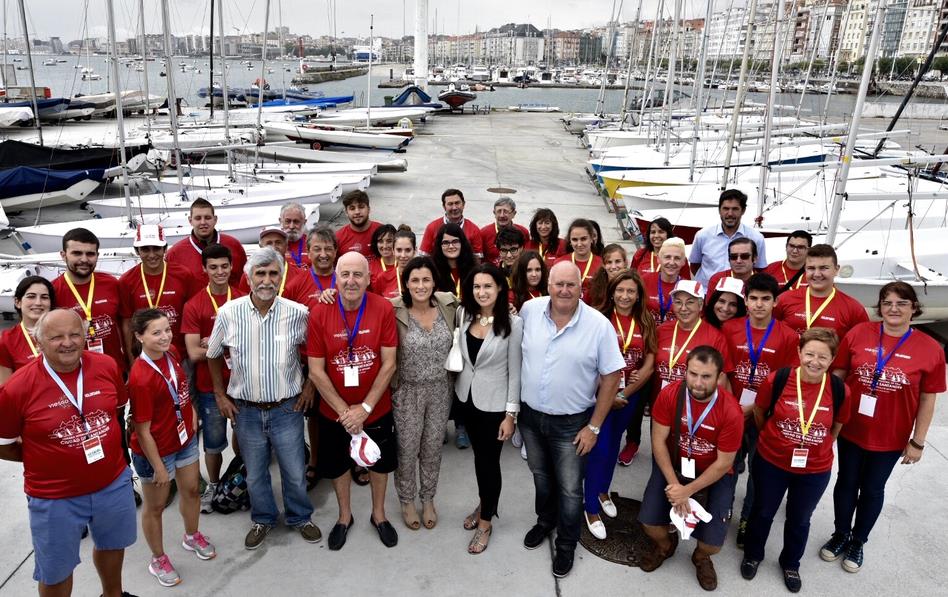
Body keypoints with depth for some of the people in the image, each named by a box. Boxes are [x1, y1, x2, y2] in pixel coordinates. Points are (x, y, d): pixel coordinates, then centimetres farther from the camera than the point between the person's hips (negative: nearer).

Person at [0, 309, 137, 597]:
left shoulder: (107, 366, -10)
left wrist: (107, 444, 3)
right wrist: (49, 456, -5)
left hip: (114, 483, 4)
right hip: (54, 497, -3)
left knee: (112, 545, 28)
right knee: (55, 573, 16)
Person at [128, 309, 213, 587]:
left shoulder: (171, 354, -8)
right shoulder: (140, 378, -30)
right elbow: (143, 431, -23)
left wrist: (191, 410, 4)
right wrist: (159, 467, -17)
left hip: (185, 438, 7)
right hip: (156, 450, -7)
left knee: (191, 491, 25)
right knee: (155, 506, 16)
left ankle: (192, 536, 51)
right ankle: (158, 559, 38)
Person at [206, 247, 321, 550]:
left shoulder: (298, 313, -13)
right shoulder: (228, 313, -11)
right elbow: (213, 355, 6)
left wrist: (309, 386, 2)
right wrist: (220, 394, 7)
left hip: (287, 408, -1)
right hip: (246, 410, 1)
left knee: (295, 472, 12)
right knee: (255, 474, 18)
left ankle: (300, 517, 38)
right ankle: (263, 519, 43)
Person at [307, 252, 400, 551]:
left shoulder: (384, 309, -16)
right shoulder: (319, 313, -15)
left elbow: (389, 364, -14)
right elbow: (316, 371, -13)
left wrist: (365, 407, -18)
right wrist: (344, 410, -16)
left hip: (376, 409, 0)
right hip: (333, 411, 0)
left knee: (380, 461, 20)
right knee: (337, 464, 20)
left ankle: (378, 514, 46)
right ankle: (344, 516, 46)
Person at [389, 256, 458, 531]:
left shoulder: (449, 304, -7)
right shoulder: (394, 310, -17)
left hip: (440, 390, 3)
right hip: (408, 392, -3)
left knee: (432, 448, 19)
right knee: (407, 450, 14)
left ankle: (428, 499, 42)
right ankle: (407, 501, 39)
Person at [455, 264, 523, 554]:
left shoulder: (513, 323, -16)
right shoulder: (463, 315, -3)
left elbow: (515, 372, -12)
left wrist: (511, 413, -12)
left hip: (494, 403, -4)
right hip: (467, 397, 4)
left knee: (489, 461, 7)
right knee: (479, 456, 19)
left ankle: (486, 521, 26)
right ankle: (484, 504, 41)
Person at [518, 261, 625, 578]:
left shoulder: (599, 325, -18)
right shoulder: (529, 310, -9)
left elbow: (611, 377, -12)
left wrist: (594, 426, -11)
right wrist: (515, 403, 8)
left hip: (571, 422, -3)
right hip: (530, 415, 3)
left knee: (570, 489, 10)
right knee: (540, 476, 24)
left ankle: (566, 545, 34)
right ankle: (545, 521, 51)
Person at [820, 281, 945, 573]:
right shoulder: (858, 333, -11)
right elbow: (838, 375, -1)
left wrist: (918, 441, -3)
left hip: (891, 438, 0)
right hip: (850, 430, 1)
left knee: (872, 489, 17)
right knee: (846, 483, 17)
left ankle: (858, 542, 39)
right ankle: (840, 535, 40)